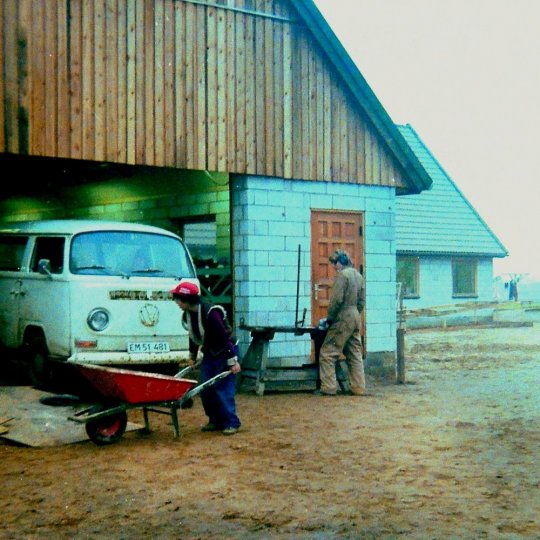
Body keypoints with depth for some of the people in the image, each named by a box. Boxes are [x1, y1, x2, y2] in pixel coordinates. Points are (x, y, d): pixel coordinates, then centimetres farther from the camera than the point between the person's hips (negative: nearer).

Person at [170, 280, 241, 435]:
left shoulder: (210, 313, -29)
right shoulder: (188, 314, -3)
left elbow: (224, 337, -27)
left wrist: (233, 361, -25)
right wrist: (192, 356, 22)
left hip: (224, 353, -8)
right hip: (209, 353, 8)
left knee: (223, 388, -11)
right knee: (205, 388, 4)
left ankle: (231, 423, -4)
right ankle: (215, 420, 15)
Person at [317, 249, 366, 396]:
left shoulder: (342, 275, -13)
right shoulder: (358, 275, 14)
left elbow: (337, 300, -18)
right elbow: (361, 300, 17)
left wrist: (330, 318, -7)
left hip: (343, 319, -9)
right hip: (355, 318, 9)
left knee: (327, 354, -4)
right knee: (355, 355, 12)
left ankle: (328, 388, -8)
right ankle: (359, 388, 12)